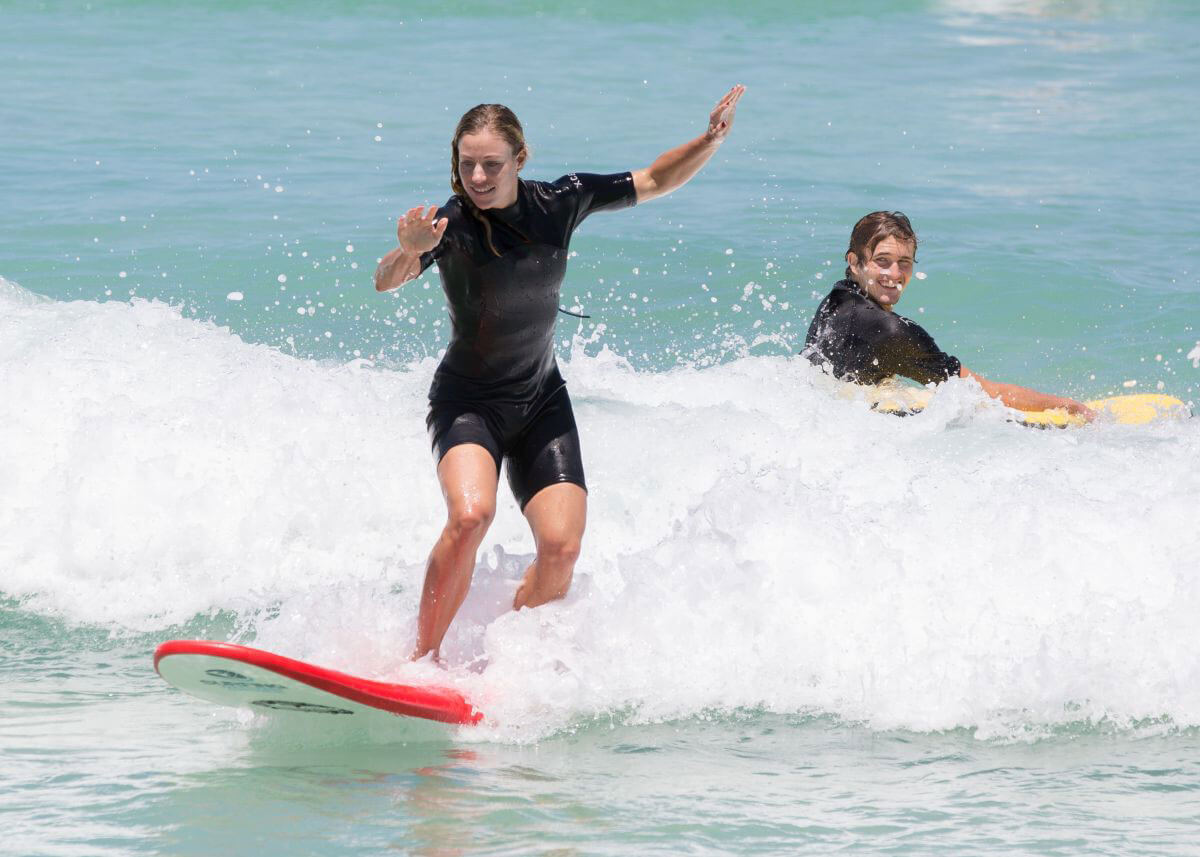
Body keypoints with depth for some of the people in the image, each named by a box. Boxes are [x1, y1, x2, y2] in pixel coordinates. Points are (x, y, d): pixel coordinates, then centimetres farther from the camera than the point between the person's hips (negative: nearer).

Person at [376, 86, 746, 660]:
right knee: (470, 514, -31)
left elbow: (655, 181, 6)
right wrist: (409, 254, -53)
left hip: (541, 401, 4)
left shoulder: (560, 202, -6)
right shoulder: (451, 223, -17)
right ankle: (422, 657, -17)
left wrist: (711, 141, -9)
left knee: (561, 546, -13)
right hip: (467, 401, -4)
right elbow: (384, 282, -31)